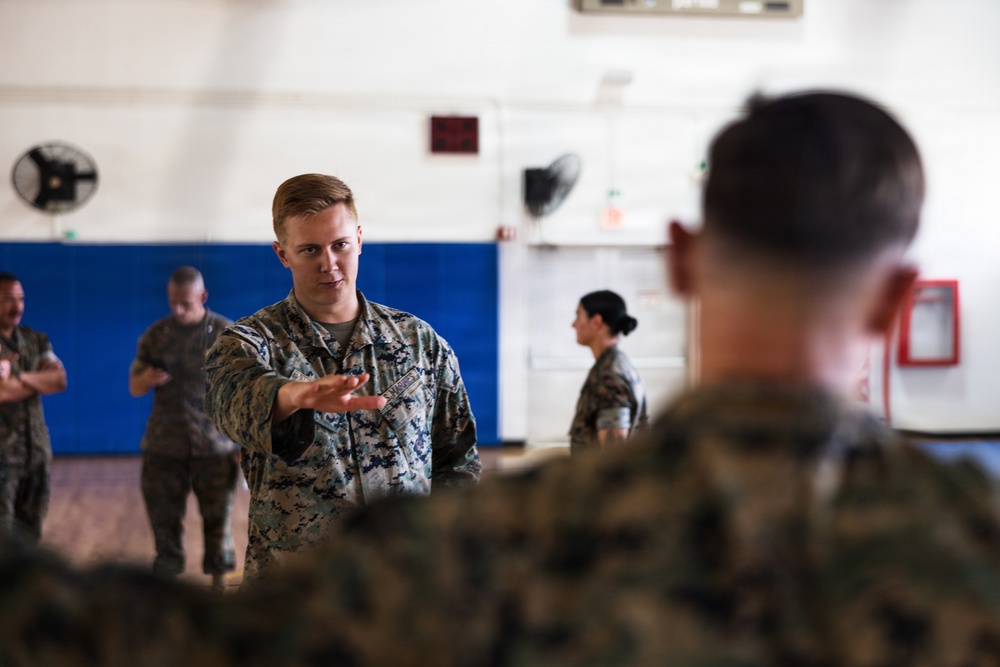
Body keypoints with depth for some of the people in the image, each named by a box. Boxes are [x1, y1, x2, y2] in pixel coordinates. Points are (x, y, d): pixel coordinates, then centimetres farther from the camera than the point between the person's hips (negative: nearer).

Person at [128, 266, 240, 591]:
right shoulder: (155, 335, 4)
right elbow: (134, 387, 9)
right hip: (163, 448, 2)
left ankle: (219, 582, 19)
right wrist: (147, 378, -16)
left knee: (218, 519, 5)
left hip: (215, 446, -2)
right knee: (164, 519, 7)